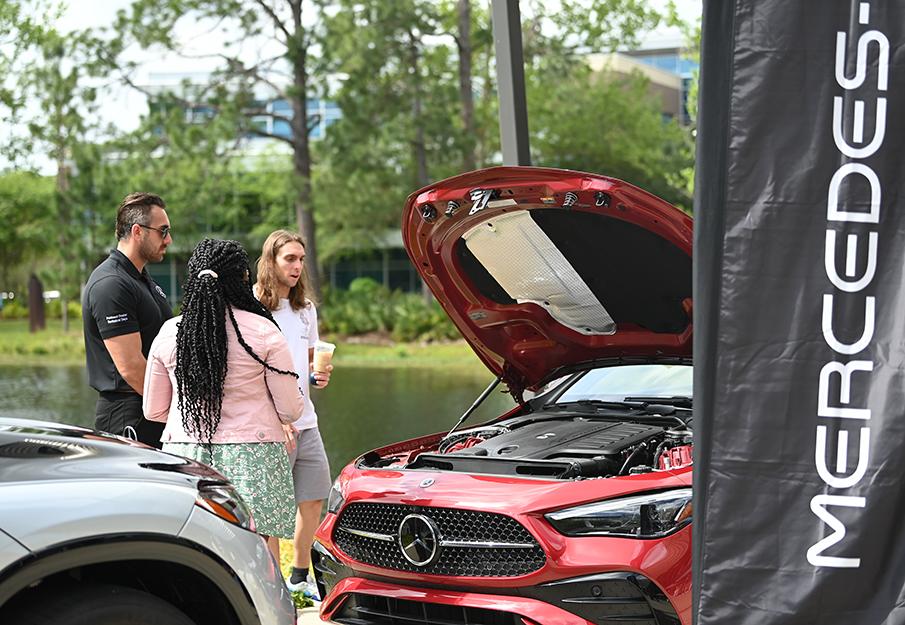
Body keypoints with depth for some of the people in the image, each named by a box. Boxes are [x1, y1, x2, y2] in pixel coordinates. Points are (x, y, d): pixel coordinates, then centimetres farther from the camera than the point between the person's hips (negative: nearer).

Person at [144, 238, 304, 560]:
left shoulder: (169, 333, 4)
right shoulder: (263, 331, -6)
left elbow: (153, 410, 12)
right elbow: (290, 410, -2)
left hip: (185, 450, 3)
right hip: (252, 457, -3)